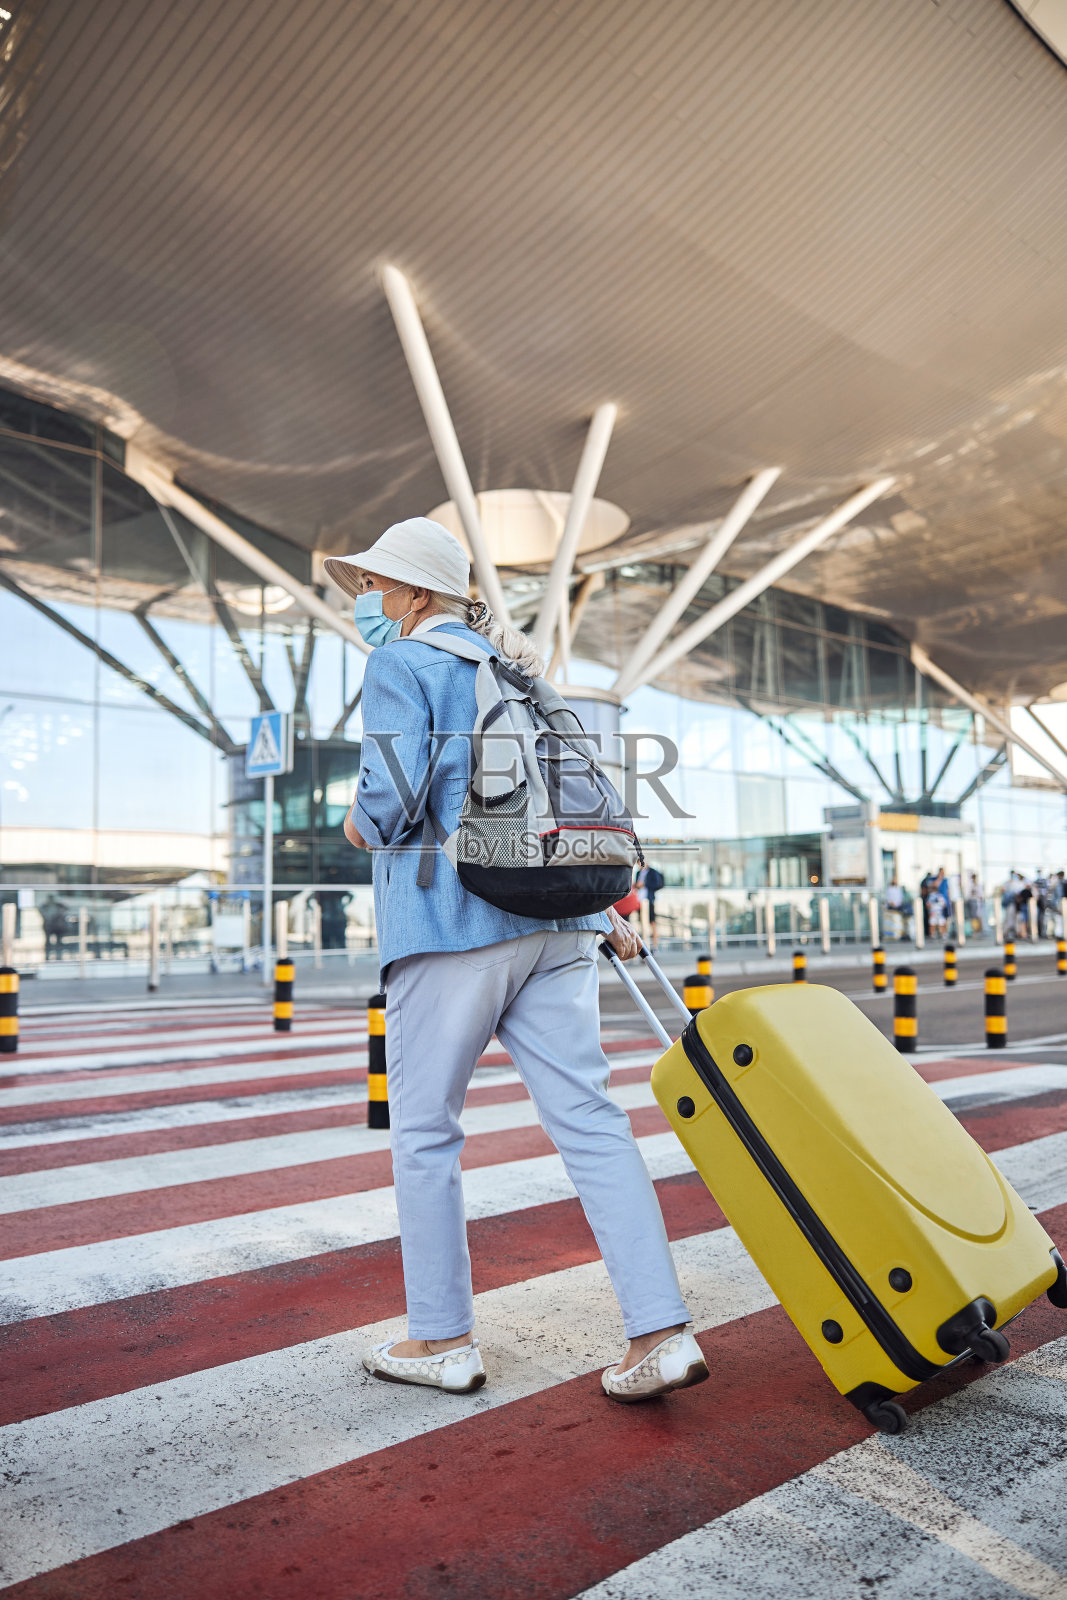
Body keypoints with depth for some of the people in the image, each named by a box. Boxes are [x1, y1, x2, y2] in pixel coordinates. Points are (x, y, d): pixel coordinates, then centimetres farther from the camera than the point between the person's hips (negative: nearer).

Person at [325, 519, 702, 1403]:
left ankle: (443, 1339, 17)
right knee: (588, 1119, 3)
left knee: (424, 1129, 7)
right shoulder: (513, 668, 21)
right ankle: (662, 1334, 2)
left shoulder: (400, 665, -1)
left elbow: (398, 790, -16)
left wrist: (361, 824, 7)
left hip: (452, 922, -7)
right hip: (555, 921, 7)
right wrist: (604, 906, 25)